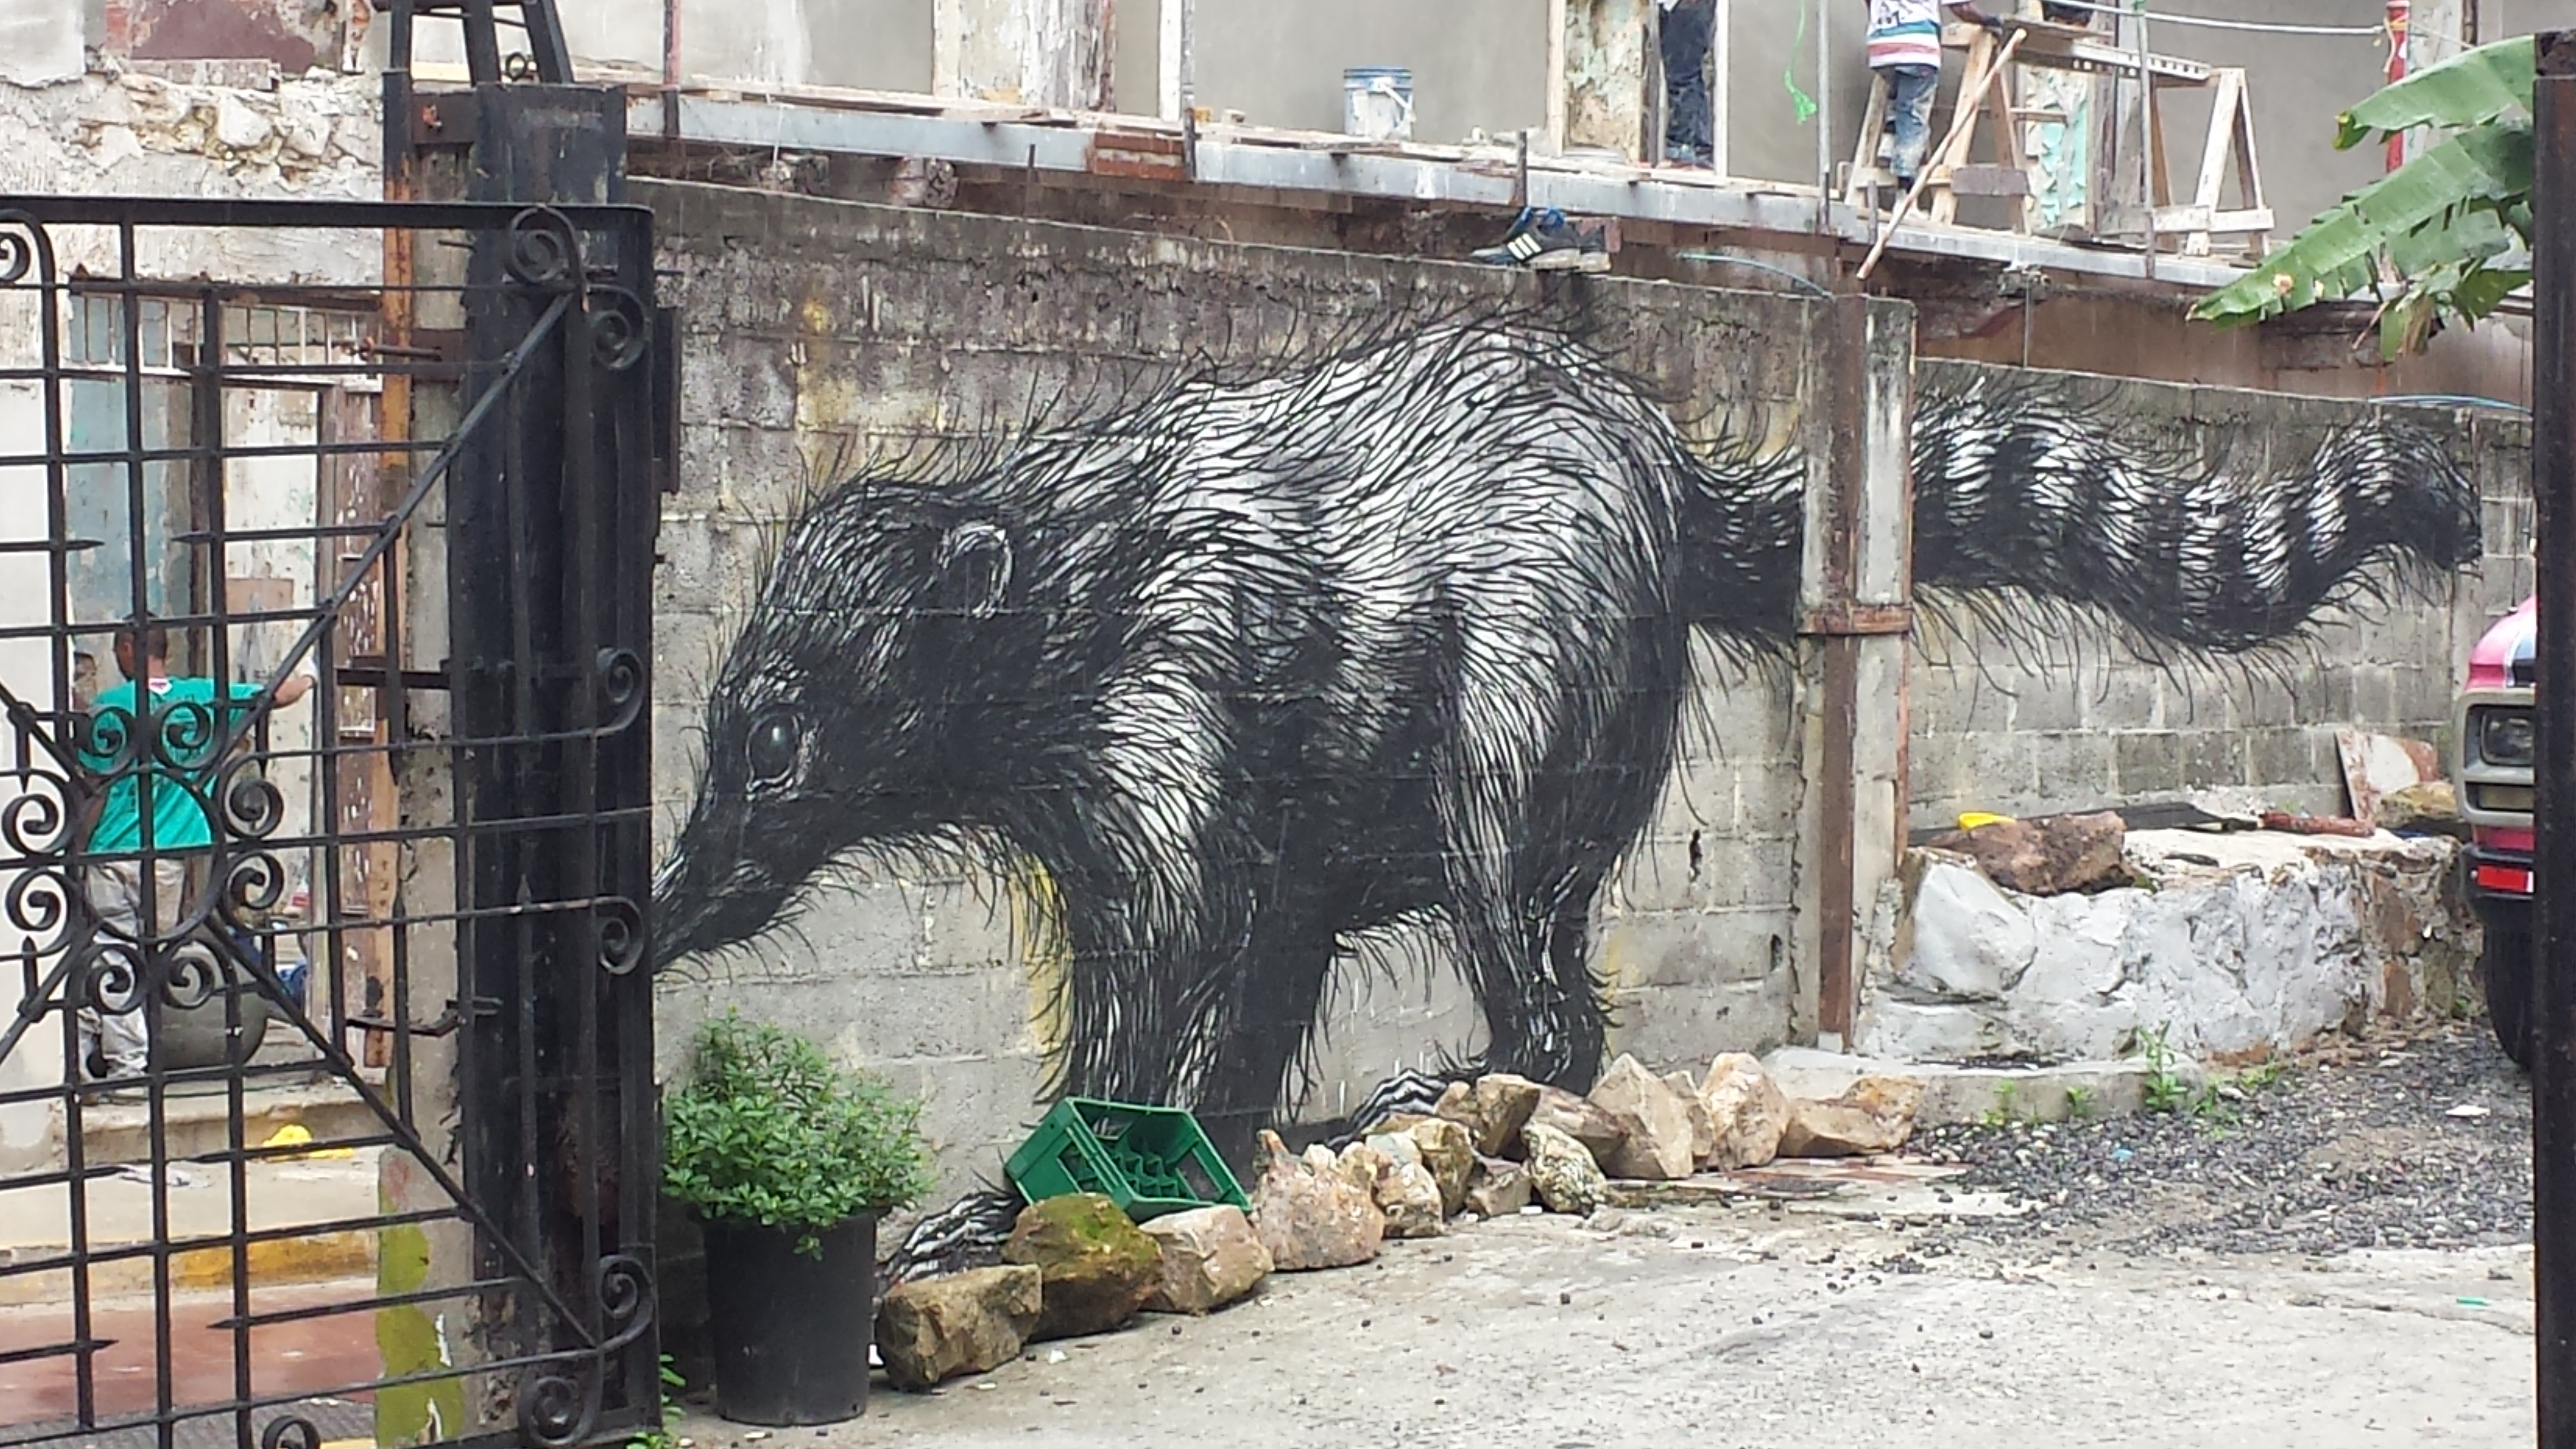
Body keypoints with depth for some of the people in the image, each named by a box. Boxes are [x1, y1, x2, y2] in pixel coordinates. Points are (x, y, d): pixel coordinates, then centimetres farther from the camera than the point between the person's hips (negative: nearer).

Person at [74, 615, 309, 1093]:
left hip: (111, 854, -3)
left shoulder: (107, 708, -6)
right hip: (168, 855, 3)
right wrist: (306, 682, 34)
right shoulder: (205, 698, 2)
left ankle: (126, 1062, 1)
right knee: (155, 954, 10)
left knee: (113, 959, 2)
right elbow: (278, 694, 13)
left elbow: (92, 789, -5)